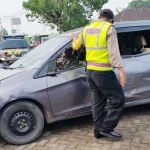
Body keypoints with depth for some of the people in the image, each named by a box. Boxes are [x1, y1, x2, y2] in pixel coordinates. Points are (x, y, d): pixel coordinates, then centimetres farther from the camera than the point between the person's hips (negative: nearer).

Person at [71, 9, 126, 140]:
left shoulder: (87, 29, 13)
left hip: (90, 70, 8)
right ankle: (106, 128, 3)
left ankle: (99, 130, 20)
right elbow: (114, 51, -18)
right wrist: (121, 70, -21)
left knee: (98, 101, 15)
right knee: (118, 99, 1)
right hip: (103, 71, -8)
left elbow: (76, 46, 26)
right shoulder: (109, 28, -7)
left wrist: (75, 39, 48)